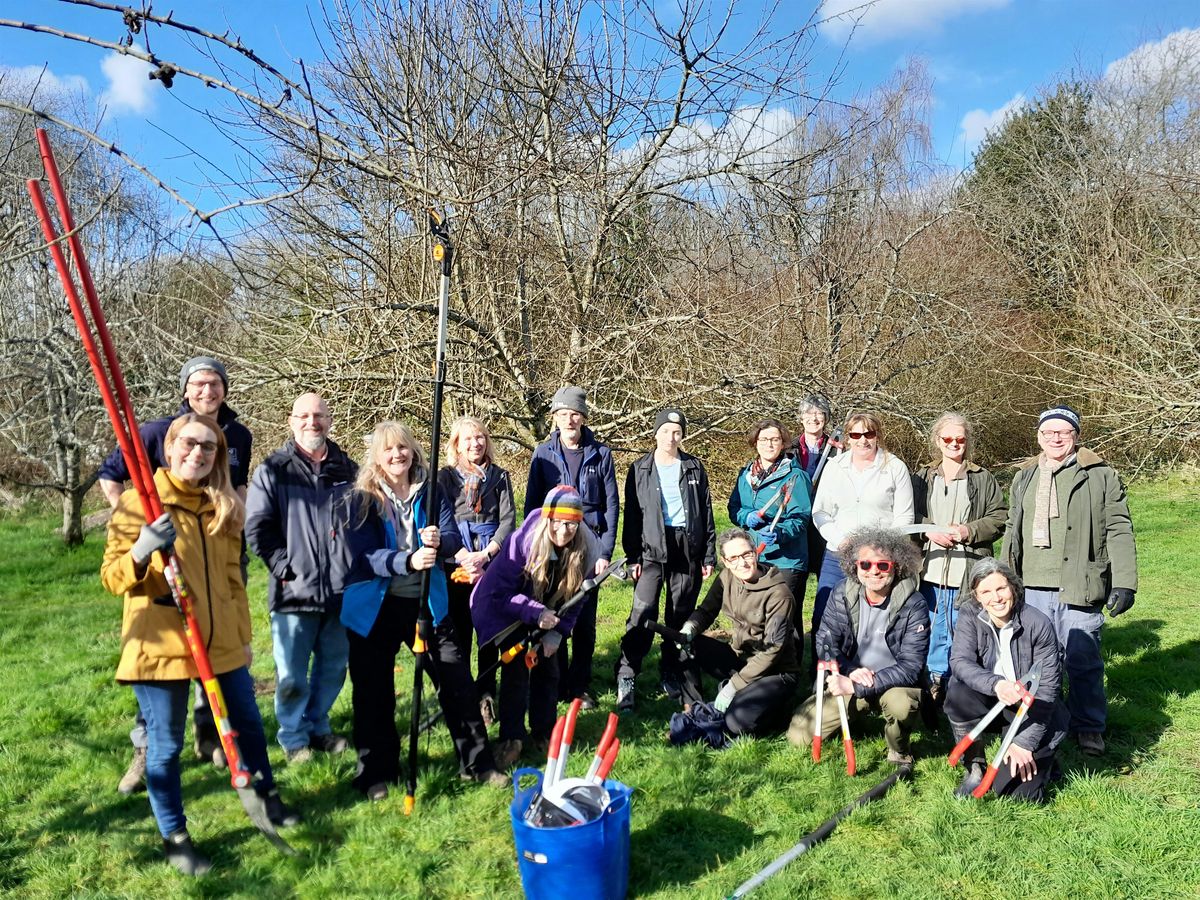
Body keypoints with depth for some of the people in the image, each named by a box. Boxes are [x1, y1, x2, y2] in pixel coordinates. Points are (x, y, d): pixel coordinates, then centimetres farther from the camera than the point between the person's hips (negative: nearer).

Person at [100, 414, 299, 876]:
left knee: (249, 725, 16)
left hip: (221, 643, 5)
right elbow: (111, 577, -10)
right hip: (160, 644, -5)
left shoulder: (223, 507, 8)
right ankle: (175, 837, 25)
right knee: (165, 745, 6)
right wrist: (140, 552, -30)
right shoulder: (138, 502, -7)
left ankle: (268, 798, 39)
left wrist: (243, 635, 15)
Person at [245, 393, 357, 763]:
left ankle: (318, 727, 34)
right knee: (292, 675, 4)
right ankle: (293, 737, 22)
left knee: (333, 668, 15)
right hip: (294, 591, -3)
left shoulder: (347, 469, 8)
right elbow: (256, 527, -4)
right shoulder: (273, 470, -2)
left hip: (341, 591, 4)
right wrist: (283, 567, -11)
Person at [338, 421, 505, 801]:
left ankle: (478, 763, 17)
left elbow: (453, 538, -6)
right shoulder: (362, 499, -6)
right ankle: (376, 773, 24)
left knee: (457, 680, 2)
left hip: (426, 602, 2)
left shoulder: (431, 491, 2)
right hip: (375, 608, -2)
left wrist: (439, 541, -30)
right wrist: (408, 560, -34)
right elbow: (364, 555, -17)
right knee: (374, 692, 7)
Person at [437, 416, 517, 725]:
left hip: (493, 560, 1)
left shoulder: (499, 476, 9)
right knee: (459, 629, 0)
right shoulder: (446, 476, 6)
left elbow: (508, 519, 2)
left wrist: (485, 554, -10)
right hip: (457, 562, -1)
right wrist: (463, 556, -15)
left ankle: (487, 693, 9)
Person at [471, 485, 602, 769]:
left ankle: (543, 733, 20)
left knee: (548, 668, 3)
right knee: (516, 668, -12)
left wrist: (557, 633, -18)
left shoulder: (586, 551, -22)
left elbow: (576, 598, -9)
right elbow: (499, 593, -27)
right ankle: (511, 737, -2)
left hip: (548, 614, 4)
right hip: (507, 612, -3)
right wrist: (536, 613, -38)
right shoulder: (521, 542, -32)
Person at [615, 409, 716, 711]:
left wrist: (709, 555, 5)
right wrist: (633, 556, -3)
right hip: (652, 549, -2)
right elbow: (632, 516, 4)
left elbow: (706, 513, 9)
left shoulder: (694, 468, 8)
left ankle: (671, 674, 21)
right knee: (643, 613, -13)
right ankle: (626, 677, -7)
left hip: (688, 549, 2)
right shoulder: (640, 470, 5)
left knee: (681, 616, 7)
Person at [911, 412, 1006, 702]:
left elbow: (1000, 518, 2)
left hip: (968, 573, -1)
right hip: (930, 569, 2)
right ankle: (935, 682, 20)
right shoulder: (922, 477, 11)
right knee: (934, 630, 8)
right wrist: (929, 530, -11)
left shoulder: (983, 479, 7)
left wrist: (969, 531, -12)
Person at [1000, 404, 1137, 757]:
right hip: (1033, 587, 4)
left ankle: (1089, 727, 18)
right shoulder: (1024, 477, 16)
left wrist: (1124, 582, -9)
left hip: (1078, 588, -4)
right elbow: (1012, 530, 20)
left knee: (1083, 660, 2)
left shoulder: (1100, 475, 2)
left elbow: (1119, 529, -2)